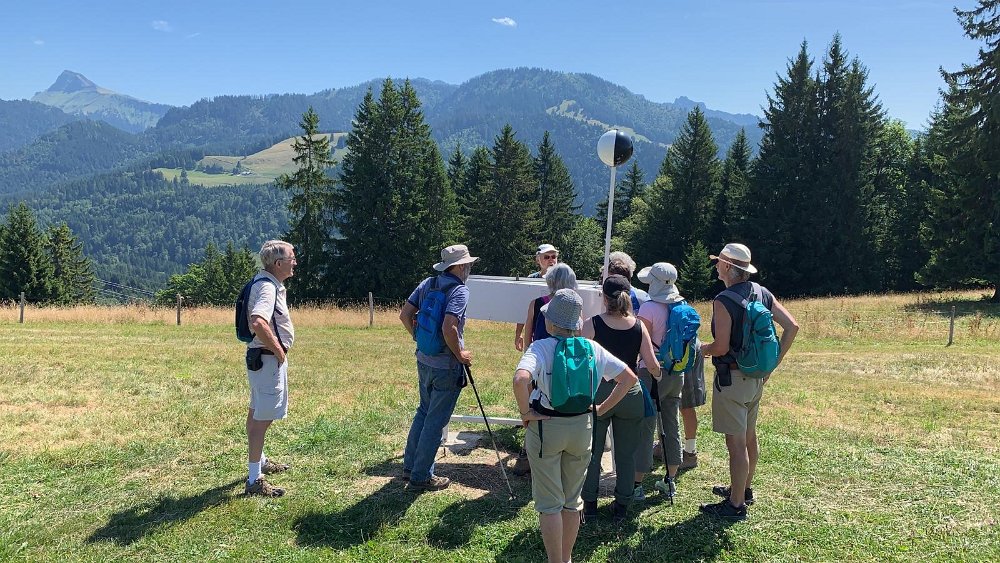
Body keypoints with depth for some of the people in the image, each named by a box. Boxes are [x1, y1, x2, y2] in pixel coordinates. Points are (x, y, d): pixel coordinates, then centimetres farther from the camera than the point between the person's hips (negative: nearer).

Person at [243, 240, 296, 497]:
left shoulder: (270, 283, 11)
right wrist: (278, 350, -25)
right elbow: (258, 324, -38)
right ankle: (254, 480, -1)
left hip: (264, 357, 11)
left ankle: (260, 461, 40)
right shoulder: (267, 287, -22)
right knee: (262, 417, -7)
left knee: (257, 412, 22)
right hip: (268, 359, -11)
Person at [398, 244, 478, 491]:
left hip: (424, 360, 8)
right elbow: (448, 328, -29)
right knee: (435, 421, 4)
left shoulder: (428, 283, 5)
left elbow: (405, 315, 6)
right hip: (446, 366, -8)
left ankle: (410, 466, 32)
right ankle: (421, 477, 15)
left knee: (424, 411, 23)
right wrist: (460, 355, -15)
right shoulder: (459, 290, -18)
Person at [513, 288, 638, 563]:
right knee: (572, 501, 20)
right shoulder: (593, 348, -1)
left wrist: (525, 412, -18)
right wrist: (601, 408, 5)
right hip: (582, 428, 4)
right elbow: (629, 377, 3)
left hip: (545, 427, -4)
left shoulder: (540, 347, -14)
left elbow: (520, 379, -33)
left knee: (549, 504, 8)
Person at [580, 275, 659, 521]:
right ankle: (622, 505, 22)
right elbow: (652, 365, -4)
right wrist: (657, 374, 17)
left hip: (598, 392, -2)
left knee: (592, 452, 13)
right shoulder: (638, 326, -4)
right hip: (630, 393, 2)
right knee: (626, 453, 14)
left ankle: (589, 503, 21)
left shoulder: (592, 324, -11)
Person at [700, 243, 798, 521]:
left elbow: (721, 347, -23)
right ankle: (744, 489, 38)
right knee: (749, 436, 22)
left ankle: (735, 505, 7)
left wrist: (702, 349, -2)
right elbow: (792, 326, 4)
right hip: (757, 376, 9)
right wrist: (773, 362, 8)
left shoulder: (724, 301, -19)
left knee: (736, 443, -2)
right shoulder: (763, 294, 5)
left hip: (732, 378, -9)